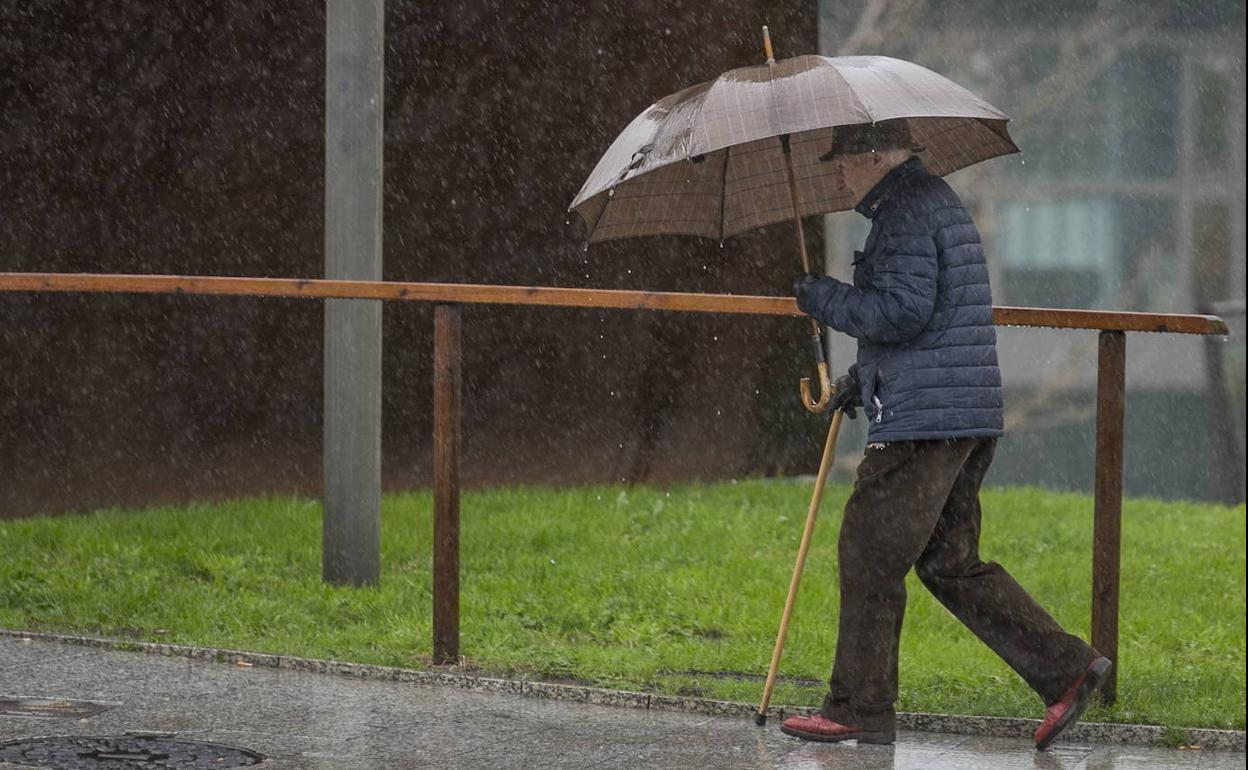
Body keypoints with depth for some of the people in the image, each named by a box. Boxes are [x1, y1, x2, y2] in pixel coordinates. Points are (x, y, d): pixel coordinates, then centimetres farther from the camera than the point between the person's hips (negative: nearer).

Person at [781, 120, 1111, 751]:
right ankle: (1065, 666, 5)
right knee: (949, 562, 12)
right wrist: (861, 378, 22)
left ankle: (860, 709, 2)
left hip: (920, 421, -10)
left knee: (869, 557, -3)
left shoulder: (905, 211, -11)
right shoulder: (943, 203, 22)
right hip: (971, 417, 10)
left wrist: (826, 299, -8)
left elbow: (903, 310, -21)